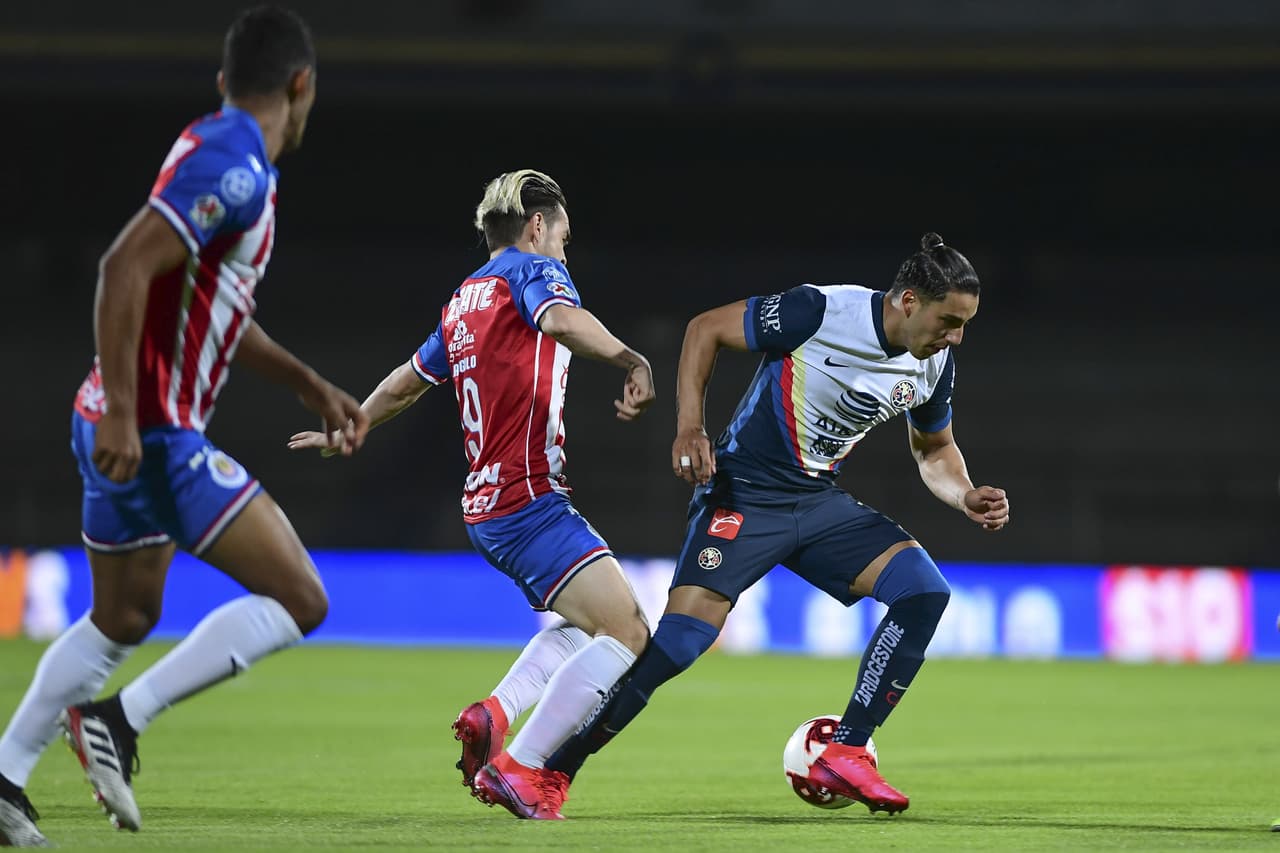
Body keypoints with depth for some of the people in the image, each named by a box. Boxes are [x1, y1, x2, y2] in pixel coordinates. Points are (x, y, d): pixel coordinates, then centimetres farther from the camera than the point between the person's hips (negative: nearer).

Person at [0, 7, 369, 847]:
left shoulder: (220, 154, 14)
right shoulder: (234, 168, -17)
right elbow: (125, 267, -27)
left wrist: (311, 386, 26)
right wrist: (121, 413, -28)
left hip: (127, 430, 10)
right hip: (151, 432, -10)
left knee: (122, 620, 25)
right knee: (299, 600, -9)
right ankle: (121, 719, -11)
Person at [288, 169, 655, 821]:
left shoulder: (464, 300, 21)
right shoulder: (533, 268, -2)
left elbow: (407, 381, 33)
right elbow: (561, 318, -26)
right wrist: (633, 362, -32)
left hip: (485, 505, 9)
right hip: (529, 499, -9)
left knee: (590, 620, 24)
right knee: (625, 632, -13)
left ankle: (495, 713, 5)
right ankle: (517, 769, -18)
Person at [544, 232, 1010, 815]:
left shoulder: (935, 365, -1)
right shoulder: (820, 311, -21)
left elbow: (934, 450, 19)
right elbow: (706, 329, -10)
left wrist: (967, 498, -2)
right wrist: (688, 427, -19)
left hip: (820, 503, 6)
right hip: (742, 497, -6)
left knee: (925, 591, -13)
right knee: (680, 641, -20)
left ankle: (845, 756, -7)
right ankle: (547, 771, -9)